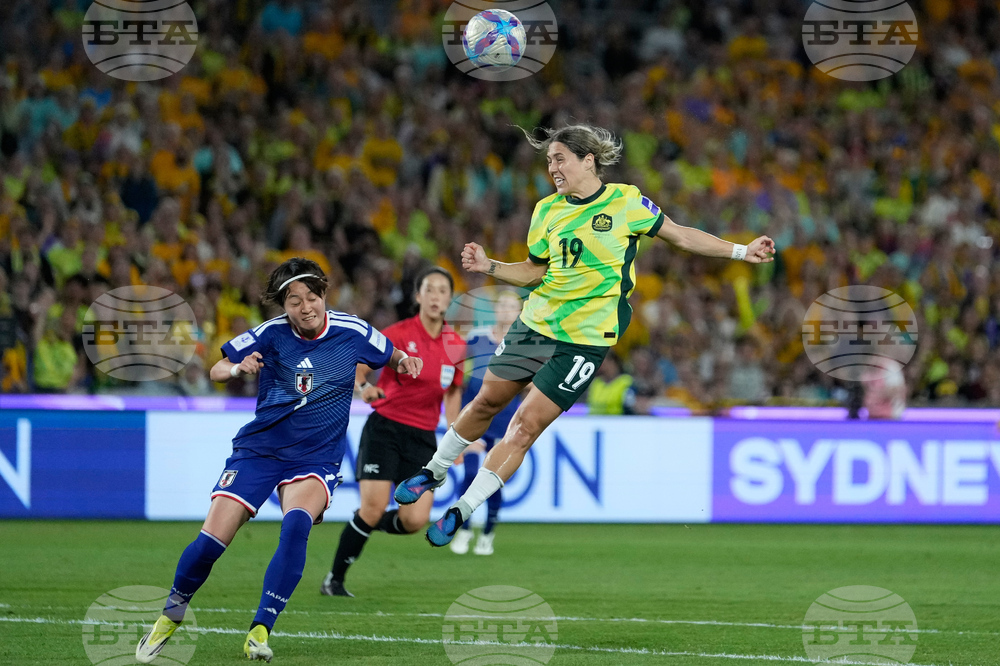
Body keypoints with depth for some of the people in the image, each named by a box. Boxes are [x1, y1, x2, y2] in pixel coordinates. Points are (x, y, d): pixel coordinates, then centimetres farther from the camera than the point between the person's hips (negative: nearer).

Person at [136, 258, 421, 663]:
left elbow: (391, 356, 14)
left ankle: (260, 631, -28)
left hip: (317, 457, 0)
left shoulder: (351, 333, -5)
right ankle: (170, 617, 17)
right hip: (259, 448, 0)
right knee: (211, 540, -10)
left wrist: (405, 362, -9)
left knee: (297, 524, -31)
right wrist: (239, 369, -23)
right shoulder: (271, 334, -8)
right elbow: (216, 372, -1)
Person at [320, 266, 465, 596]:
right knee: (373, 508, -15)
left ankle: (372, 524, 23)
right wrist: (364, 387, -30)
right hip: (385, 429, -4)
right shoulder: (399, 334, -8)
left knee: (415, 520, -11)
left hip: (423, 438, 4)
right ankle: (334, 579, 2)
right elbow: (358, 369, -7)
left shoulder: (455, 346, 5)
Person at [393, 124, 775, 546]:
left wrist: (741, 251, 2)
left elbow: (681, 236, 5)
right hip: (535, 323, 4)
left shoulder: (626, 202, -7)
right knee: (486, 401, 11)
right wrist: (488, 267, -3)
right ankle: (435, 471, 36)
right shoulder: (548, 211, 4)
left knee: (526, 425, -8)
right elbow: (535, 272, 12)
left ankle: (461, 512, 0)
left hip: (584, 340, -4)